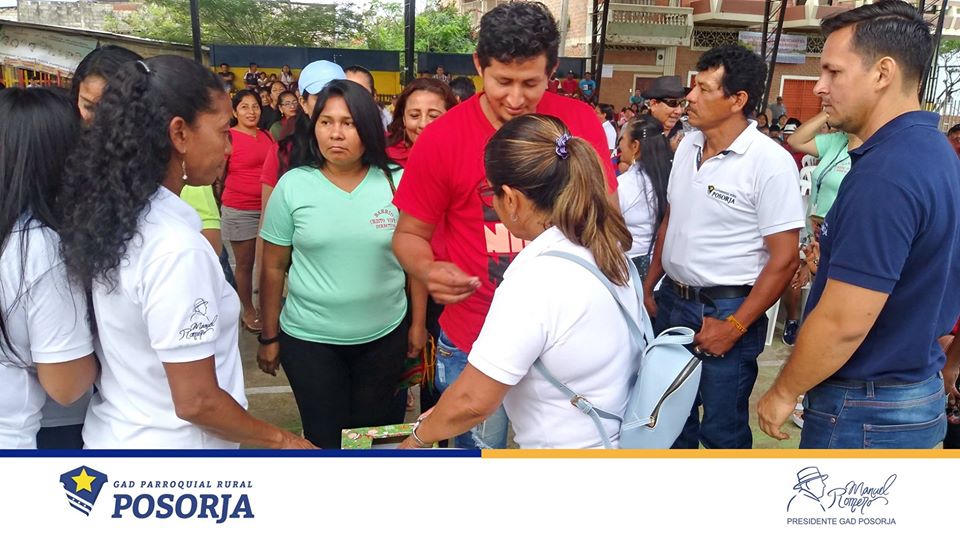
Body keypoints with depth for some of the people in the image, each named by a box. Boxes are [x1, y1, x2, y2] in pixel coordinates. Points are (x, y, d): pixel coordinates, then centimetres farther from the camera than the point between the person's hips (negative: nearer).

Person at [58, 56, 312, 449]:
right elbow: (196, 402, -23)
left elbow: (131, 353, 7)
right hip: (167, 444, -7)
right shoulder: (176, 248, -27)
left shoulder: (109, 216, -3)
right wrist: (280, 440, -10)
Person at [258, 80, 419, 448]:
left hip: (384, 336, 1)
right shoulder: (292, 185, -7)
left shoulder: (397, 182, -6)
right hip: (309, 339, 0)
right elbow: (274, 267, 0)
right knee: (325, 439, 13)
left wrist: (418, 323, 3)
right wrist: (270, 337, 3)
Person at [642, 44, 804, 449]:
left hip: (727, 309, -6)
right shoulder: (687, 145, 5)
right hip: (671, 300, 6)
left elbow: (784, 259, -16)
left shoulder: (770, 162, -16)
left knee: (721, 430, 8)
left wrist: (735, 326, -17)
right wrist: (648, 287, 12)